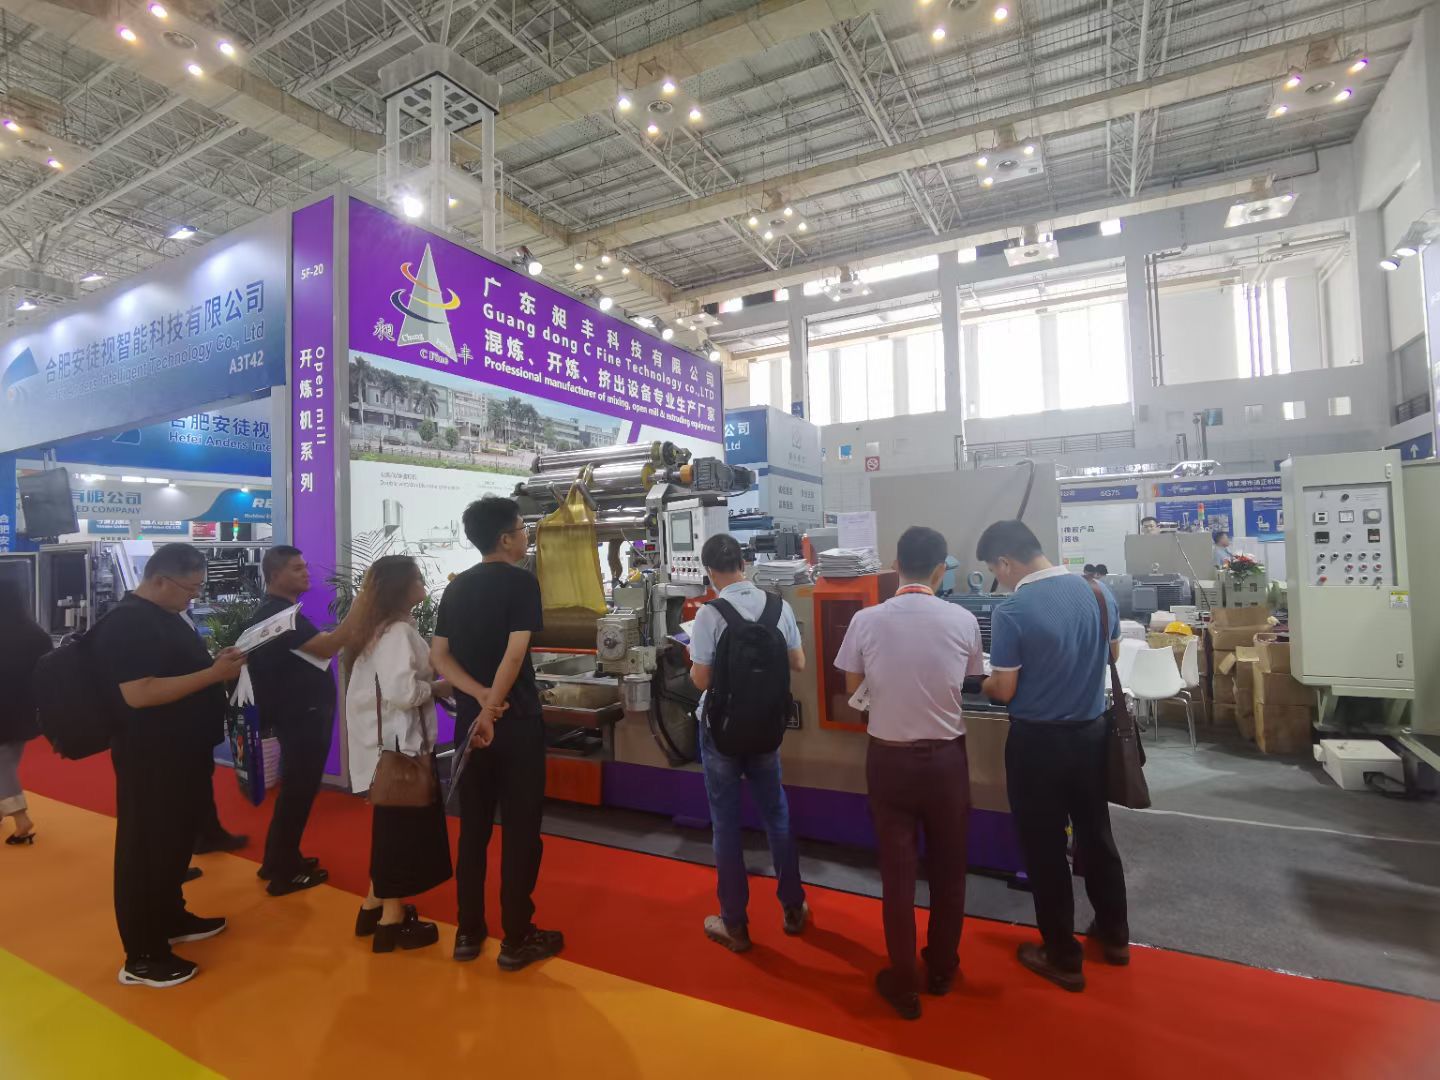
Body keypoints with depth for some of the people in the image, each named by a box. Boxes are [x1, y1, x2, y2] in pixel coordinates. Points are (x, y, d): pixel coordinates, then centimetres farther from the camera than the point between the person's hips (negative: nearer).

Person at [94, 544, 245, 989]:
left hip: (185, 751, 10)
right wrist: (213, 674, -27)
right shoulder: (125, 623, -20)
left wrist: (219, 664, 5)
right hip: (150, 758, -10)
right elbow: (139, 694, -28)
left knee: (177, 840, 21)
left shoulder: (168, 616, 11)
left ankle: (172, 919, 37)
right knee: (146, 849, 2)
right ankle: (142, 957, 13)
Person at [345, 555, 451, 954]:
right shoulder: (399, 632, -21)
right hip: (400, 742, -10)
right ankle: (392, 919, 17)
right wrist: (434, 689, -13)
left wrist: (426, 681, 8)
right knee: (404, 827, 4)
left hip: (386, 739, 10)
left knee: (392, 826, 21)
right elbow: (402, 692, -31)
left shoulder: (377, 628, 9)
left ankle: (375, 906, 34)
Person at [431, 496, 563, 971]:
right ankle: (516, 939, 14)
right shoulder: (521, 581, -11)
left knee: (473, 828, 15)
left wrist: (480, 697, -9)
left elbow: (438, 655, 2)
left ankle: (468, 932, 25)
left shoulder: (456, 587, 9)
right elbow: (515, 652, -21)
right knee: (520, 830, 5)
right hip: (516, 723, -6)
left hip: (468, 721, 6)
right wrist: (493, 707, -17)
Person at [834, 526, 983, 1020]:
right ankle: (942, 970, 39)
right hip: (945, 757, 1)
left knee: (898, 869, 13)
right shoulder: (963, 621, -10)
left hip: (889, 757, -1)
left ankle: (904, 984, 26)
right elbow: (971, 679, 6)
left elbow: (852, 687, 1)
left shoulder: (866, 621, -12)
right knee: (948, 867, 20)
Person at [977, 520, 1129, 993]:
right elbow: (1111, 652, 14)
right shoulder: (1099, 593, -4)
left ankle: (1063, 957, 25)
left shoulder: (1011, 610, -22)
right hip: (1091, 732, 6)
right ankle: (1114, 935, 41)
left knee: (1044, 849, 10)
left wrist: (984, 683, 3)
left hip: (1039, 741, -6)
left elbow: (1004, 691, -17)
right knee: (1096, 835, 23)